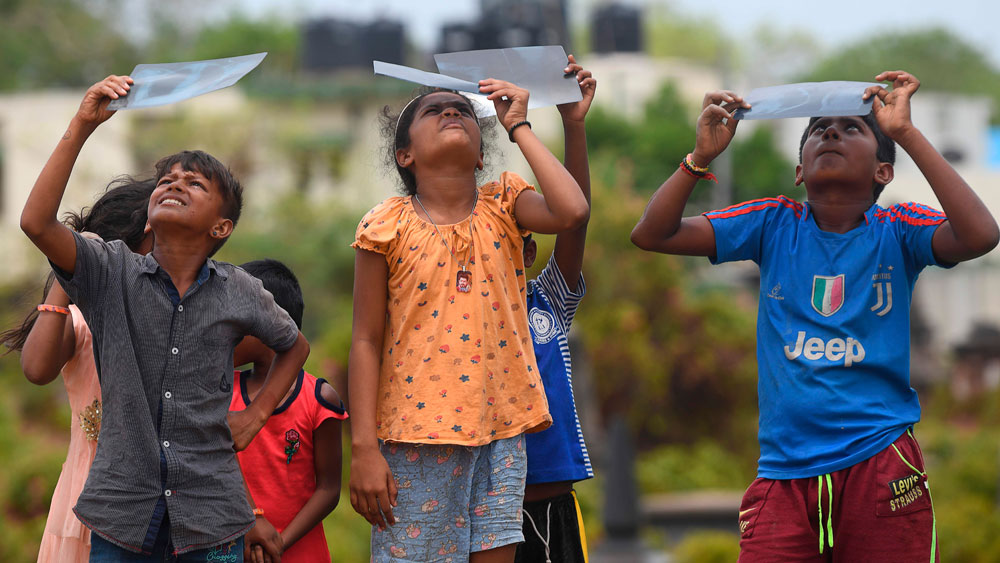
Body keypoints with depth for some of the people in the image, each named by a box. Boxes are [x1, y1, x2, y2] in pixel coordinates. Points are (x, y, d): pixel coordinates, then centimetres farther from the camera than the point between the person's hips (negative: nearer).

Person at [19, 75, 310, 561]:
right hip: (123, 508, -1)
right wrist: (81, 127, -18)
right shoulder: (112, 274, 0)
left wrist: (258, 413, 11)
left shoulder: (239, 293, 5)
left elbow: (294, 347, 25)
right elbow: (36, 224, -16)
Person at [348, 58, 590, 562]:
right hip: (417, 433, -2)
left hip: (499, 429, 2)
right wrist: (364, 449, -8)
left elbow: (572, 212, -15)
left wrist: (517, 126, -4)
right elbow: (366, 342, -1)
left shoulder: (503, 205, 7)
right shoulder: (388, 228, -1)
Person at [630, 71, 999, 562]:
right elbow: (651, 234, 4)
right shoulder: (775, 226, 8)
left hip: (879, 463, -1)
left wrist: (906, 132, -20)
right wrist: (702, 155, -11)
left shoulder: (897, 231, 1)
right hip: (784, 472, 2)